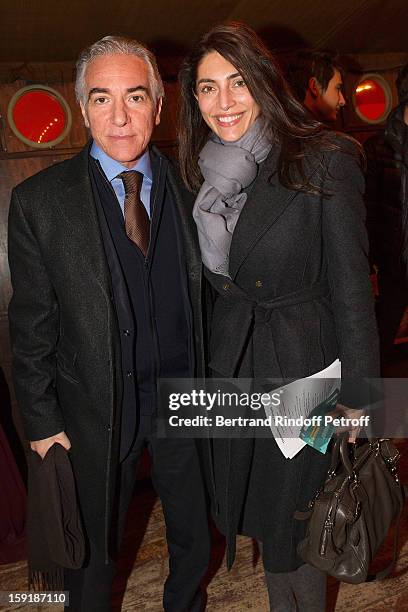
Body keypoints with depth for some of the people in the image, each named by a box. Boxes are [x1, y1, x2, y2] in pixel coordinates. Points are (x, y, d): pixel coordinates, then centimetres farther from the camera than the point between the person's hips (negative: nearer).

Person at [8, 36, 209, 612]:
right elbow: (31, 323, -6)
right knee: (93, 550, 22)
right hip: (95, 408, -2)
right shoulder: (39, 201, -11)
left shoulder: (188, 186, -3)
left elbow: (204, 296, 2)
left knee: (194, 540, 24)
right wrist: (41, 419, -4)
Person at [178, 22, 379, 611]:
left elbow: (351, 286, -13)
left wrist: (356, 396, -11)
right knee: (256, 507, 22)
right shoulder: (206, 172, 3)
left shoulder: (324, 160, -14)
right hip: (231, 365, 5)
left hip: (303, 367, -5)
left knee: (296, 521, 14)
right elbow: (212, 280, 9)